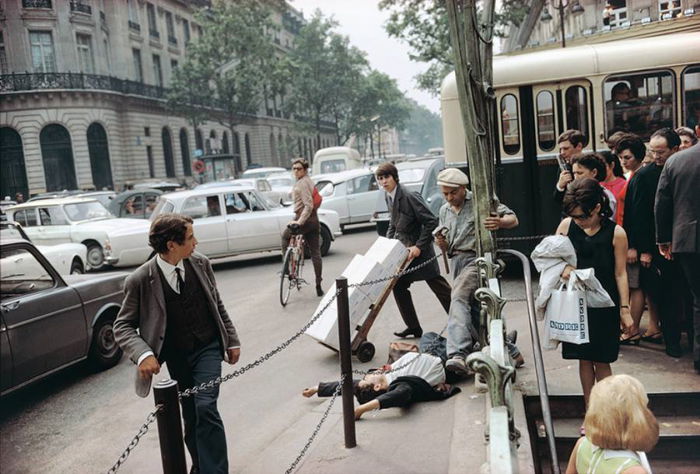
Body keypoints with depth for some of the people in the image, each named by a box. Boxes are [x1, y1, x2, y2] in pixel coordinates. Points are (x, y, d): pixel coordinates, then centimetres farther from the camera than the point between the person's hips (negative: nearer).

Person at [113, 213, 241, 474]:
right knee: (190, 416, 12)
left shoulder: (200, 263, -7)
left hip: (208, 348, 1)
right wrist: (143, 354, -26)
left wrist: (232, 340, 9)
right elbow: (123, 326, -9)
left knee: (205, 408, -14)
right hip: (176, 356, 0)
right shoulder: (140, 280, -17)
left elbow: (217, 304, 6)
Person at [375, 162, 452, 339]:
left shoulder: (409, 197, -21)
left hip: (419, 251, -8)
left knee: (440, 287, -1)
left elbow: (431, 221, -21)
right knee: (399, 287, 8)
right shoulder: (388, 197, 6)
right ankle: (413, 327, 19)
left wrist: (419, 247, -22)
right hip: (402, 250, 9)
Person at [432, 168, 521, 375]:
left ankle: (458, 354, -42)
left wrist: (500, 222, -30)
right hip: (458, 262, 7)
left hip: (477, 258, -7)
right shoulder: (444, 211, 20)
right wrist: (442, 243, -2)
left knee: (458, 299, -30)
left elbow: (513, 219, -6)